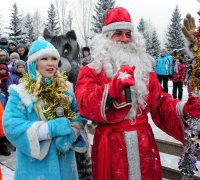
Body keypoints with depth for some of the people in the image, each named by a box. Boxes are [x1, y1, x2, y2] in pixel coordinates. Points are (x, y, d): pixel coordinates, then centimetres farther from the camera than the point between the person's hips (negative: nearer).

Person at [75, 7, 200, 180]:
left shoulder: (144, 68, 9)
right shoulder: (91, 71, -3)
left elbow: (160, 102, 8)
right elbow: (86, 105, -19)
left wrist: (182, 109, -13)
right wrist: (113, 87, -36)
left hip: (143, 143, 4)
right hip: (111, 145, -3)